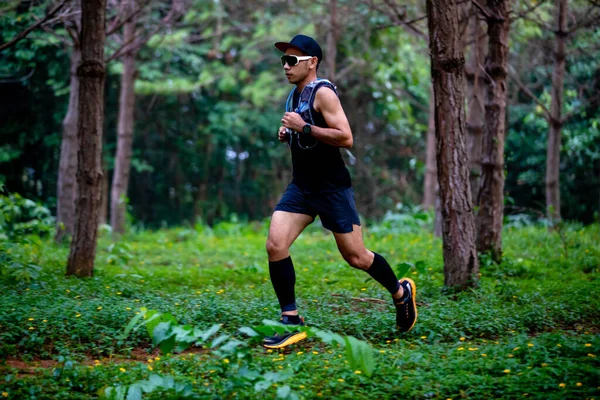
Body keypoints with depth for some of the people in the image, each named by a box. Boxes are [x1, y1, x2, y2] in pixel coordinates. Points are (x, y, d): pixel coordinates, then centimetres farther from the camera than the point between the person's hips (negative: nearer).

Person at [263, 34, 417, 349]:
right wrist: (287, 134, 7)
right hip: (301, 187, 7)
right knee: (275, 246, -10)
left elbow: (345, 137, -23)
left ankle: (401, 292, 29)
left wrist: (304, 127, -24)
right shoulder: (294, 95, 13)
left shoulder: (323, 92, -14)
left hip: (332, 188, -7)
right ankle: (291, 321, -3)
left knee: (354, 256, 2)